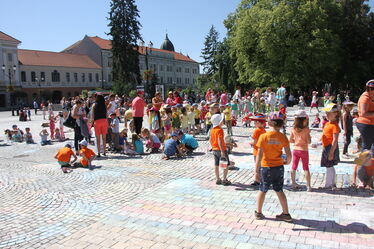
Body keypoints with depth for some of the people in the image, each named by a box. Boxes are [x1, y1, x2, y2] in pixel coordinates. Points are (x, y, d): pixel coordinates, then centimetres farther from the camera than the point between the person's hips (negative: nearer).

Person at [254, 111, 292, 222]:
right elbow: (289, 155, -7)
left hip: (266, 167, -2)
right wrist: (287, 162, 16)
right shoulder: (283, 137, -7)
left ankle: (258, 212, 28)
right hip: (279, 167, 2)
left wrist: (257, 171, -10)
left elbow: (259, 155, -14)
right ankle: (286, 214, 24)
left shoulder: (263, 136, -13)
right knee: (279, 190, 17)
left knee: (262, 190, 15)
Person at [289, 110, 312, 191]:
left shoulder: (293, 129, -5)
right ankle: (308, 186, 7)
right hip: (303, 150, -3)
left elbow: (290, 140, 1)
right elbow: (309, 141, -13)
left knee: (294, 167, 14)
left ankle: (293, 183, 25)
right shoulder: (306, 129, -16)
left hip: (295, 150, 4)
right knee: (306, 168, 6)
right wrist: (309, 136, 5)